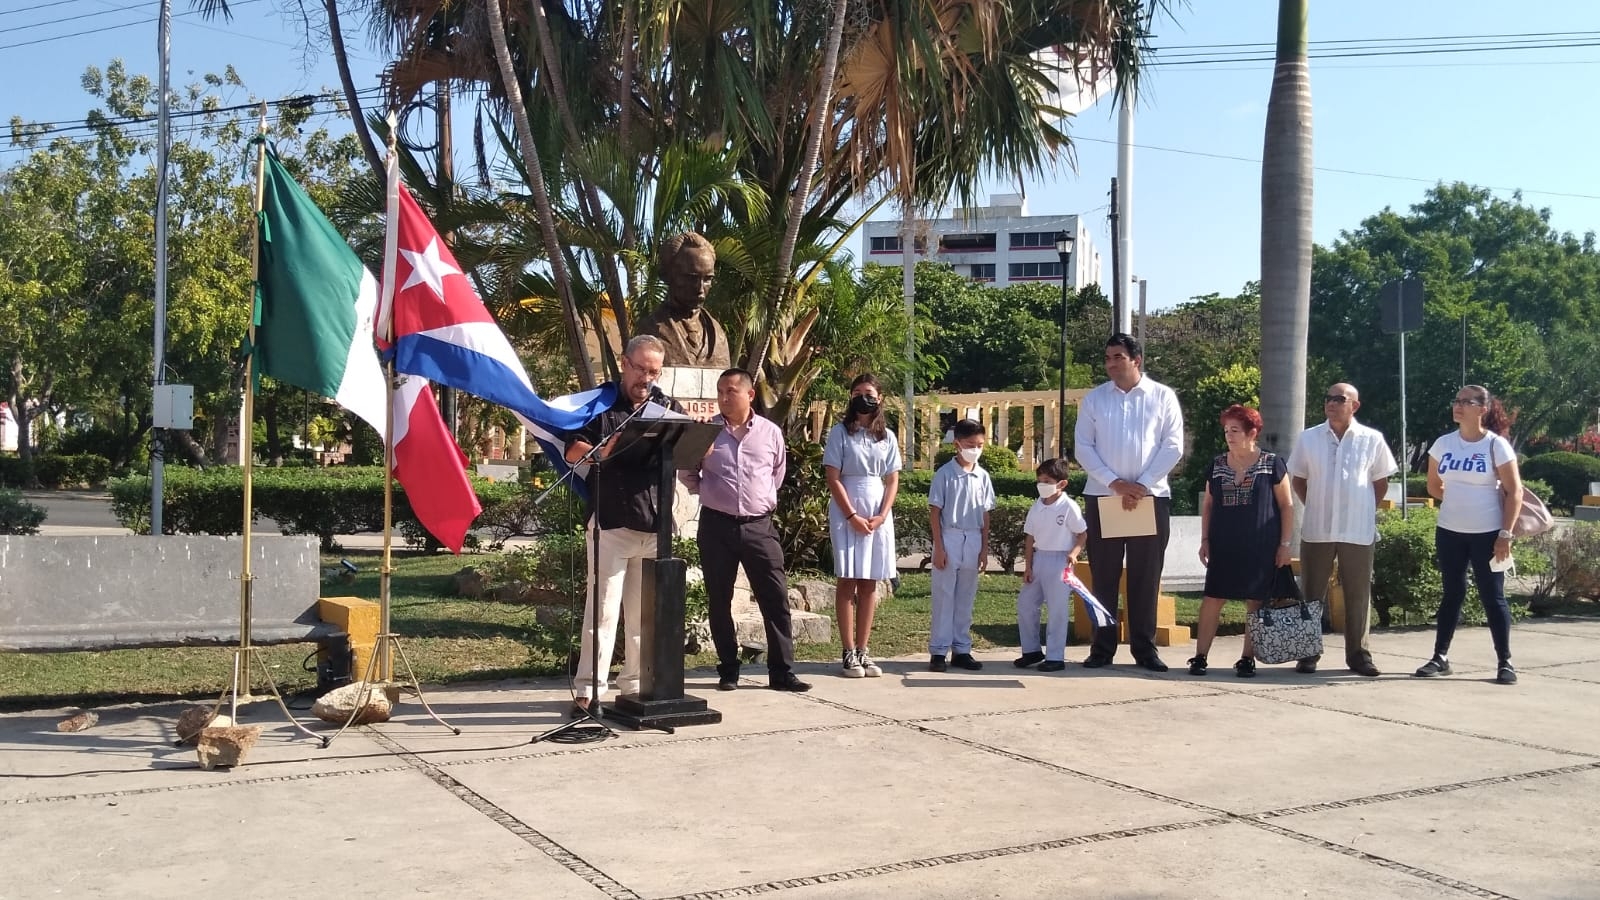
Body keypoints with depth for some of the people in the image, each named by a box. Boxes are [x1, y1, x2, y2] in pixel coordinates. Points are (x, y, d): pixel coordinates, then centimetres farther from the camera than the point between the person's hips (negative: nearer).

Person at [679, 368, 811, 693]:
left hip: (758, 526, 0)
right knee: (719, 600, 5)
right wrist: (710, 493, 6)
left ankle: (781, 671, 3)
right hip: (716, 525, 0)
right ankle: (728, 671, 16)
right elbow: (687, 475, 12)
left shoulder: (771, 432, 5)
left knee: (776, 598, -3)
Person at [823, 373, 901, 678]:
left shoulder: (887, 437, 10)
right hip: (846, 514, -4)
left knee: (870, 583, 4)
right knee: (848, 582, -3)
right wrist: (852, 516, -12)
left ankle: (863, 651, 9)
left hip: (879, 515, 4)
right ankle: (849, 654, -1)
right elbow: (833, 479, -6)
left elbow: (892, 481, 8)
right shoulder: (840, 433, -1)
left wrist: (881, 515, -6)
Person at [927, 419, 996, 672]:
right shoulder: (945, 474, -6)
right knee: (944, 596, 0)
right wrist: (938, 547, -11)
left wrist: (984, 548, 6)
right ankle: (938, 651, 5)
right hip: (949, 538, -4)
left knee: (966, 598, 9)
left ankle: (961, 649, 15)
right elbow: (935, 512, -6)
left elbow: (985, 515, 10)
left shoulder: (983, 476, 7)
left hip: (973, 541, 4)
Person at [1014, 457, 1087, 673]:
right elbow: (1030, 538, 9)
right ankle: (1031, 650, 22)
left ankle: (1055, 657, 7)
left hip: (1059, 561, -6)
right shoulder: (1036, 508, 6)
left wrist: (1074, 552, -21)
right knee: (1025, 604, 8)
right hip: (1038, 559, 6)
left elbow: (1083, 534, -5)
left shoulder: (1068, 507, -10)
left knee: (1058, 610, -2)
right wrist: (1027, 566, 4)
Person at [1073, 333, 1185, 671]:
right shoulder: (1094, 398, 6)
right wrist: (1114, 482, -11)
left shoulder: (1163, 396, 3)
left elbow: (1173, 446, -2)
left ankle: (1145, 648, 12)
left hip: (1151, 497, -1)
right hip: (1102, 496, 1)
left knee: (1146, 577, 4)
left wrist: (1142, 484, -11)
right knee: (1103, 576, 4)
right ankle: (1102, 648, 10)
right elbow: (1083, 447, 1)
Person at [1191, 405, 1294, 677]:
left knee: (1256, 603, 3)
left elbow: (1287, 505, 0)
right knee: (1212, 598, -2)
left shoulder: (1272, 463, -2)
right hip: (1223, 546, 3)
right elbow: (1207, 505, 15)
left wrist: (1285, 544, -4)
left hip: (1260, 548, -2)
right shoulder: (1217, 464, 8)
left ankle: (1248, 658, 12)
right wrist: (1205, 540, 8)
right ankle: (1200, 656, 3)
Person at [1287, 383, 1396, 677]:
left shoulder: (1372, 439, 0)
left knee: (1358, 595, 5)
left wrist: (1365, 510, 5)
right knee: (1312, 594, 5)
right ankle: (1308, 654, 13)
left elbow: (1381, 482, 10)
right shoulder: (1308, 438, 3)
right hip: (1316, 530, 1)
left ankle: (1358, 655, 15)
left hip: (1358, 530, -1)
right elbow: (1297, 480, 11)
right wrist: (1317, 507, 5)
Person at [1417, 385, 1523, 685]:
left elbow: (1514, 491, -8)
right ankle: (1440, 657, 16)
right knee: (1453, 593, 11)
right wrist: (1459, 499, 4)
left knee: (1492, 596, 1)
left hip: (1487, 533, -4)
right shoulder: (1443, 444, 3)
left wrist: (1505, 533, -12)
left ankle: (1505, 662, 9)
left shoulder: (1496, 445, -8)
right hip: (1449, 532, 4)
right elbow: (1434, 486, 16)